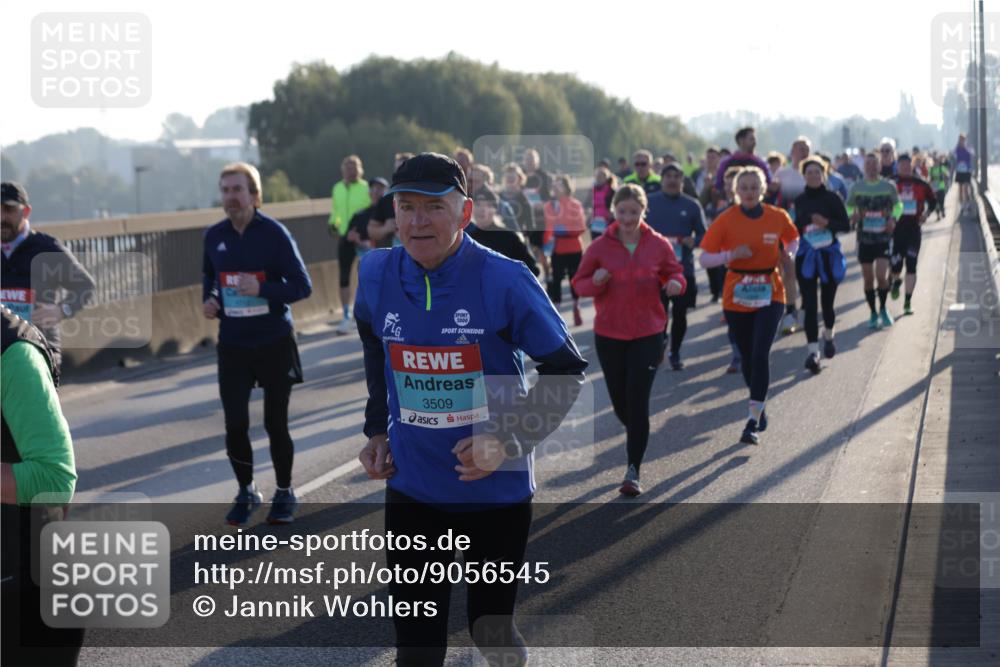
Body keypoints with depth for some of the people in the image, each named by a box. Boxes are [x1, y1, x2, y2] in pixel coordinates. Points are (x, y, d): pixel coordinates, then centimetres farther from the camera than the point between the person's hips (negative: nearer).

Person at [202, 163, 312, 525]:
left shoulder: (274, 233, -11)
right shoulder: (214, 236, 1)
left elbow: (302, 285, -12)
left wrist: (263, 290, -26)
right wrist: (209, 299, 0)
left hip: (274, 344, -3)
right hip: (232, 346, 3)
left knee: (275, 423, 6)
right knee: (235, 425, 0)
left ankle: (284, 493, 25)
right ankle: (246, 493, 21)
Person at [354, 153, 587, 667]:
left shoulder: (504, 280, -18)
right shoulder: (377, 275, -5)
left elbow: (566, 370, -10)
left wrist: (509, 441, -21)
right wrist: (377, 432, 12)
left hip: (496, 487, -3)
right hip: (412, 487, 3)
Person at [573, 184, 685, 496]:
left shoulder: (659, 245, -2)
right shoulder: (600, 246, -2)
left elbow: (675, 273, 10)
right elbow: (580, 282, 4)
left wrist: (674, 284, -13)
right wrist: (595, 282, -18)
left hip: (648, 333, -1)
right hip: (609, 334, 2)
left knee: (638, 401, -9)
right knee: (619, 400, 10)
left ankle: (633, 471, -5)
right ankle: (635, 435, 44)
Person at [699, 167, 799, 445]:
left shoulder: (778, 217, -1)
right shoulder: (726, 220, -5)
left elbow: (793, 240, 19)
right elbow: (704, 259, -7)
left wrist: (788, 255, -3)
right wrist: (731, 254, -24)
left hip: (769, 295, -1)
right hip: (736, 297, 1)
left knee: (760, 354, -15)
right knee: (747, 357, 10)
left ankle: (754, 422, -12)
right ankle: (759, 406, 36)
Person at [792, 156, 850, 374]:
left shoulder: (832, 198, -3)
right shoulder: (800, 200, 5)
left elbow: (846, 226, -5)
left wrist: (827, 223, -19)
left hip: (829, 256, -1)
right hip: (806, 256, 1)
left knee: (827, 301, 10)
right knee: (810, 304, -9)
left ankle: (828, 335, 40)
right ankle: (812, 351, -13)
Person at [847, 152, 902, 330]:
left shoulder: (888, 186, 1)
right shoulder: (856, 187, 3)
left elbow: (898, 205, 13)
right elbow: (849, 207, 12)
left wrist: (893, 218, -6)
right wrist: (852, 215, -11)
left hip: (884, 237, -1)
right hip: (864, 238, 2)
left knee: (881, 276, -13)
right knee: (868, 279, 4)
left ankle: (883, 309, 9)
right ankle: (873, 313, 19)